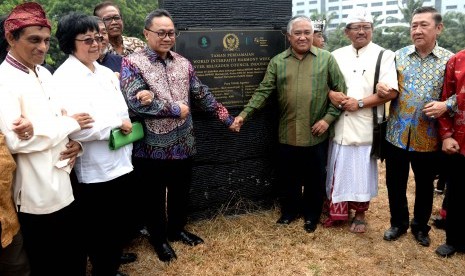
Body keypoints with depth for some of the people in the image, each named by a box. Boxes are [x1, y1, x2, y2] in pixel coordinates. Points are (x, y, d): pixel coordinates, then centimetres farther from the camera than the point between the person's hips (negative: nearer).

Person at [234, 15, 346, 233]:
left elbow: (340, 90, 1)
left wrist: (328, 118, -9)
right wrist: (244, 114, -11)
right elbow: (263, 91, -1)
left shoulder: (326, 59, 0)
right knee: (287, 178, 14)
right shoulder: (277, 62, 3)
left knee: (315, 179, 12)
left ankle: (311, 215, 33)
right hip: (287, 134, 2)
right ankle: (289, 211, 36)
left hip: (316, 135, -1)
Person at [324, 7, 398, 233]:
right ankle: (338, 212, 27)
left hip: (365, 127, -3)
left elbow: (391, 92, -9)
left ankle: (360, 215, 24)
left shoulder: (383, 56, -1)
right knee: (338, 170, 10)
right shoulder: (337, 56, 11)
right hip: (339, 125, 3)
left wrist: (360, 103, -15)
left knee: (362, 171, 6)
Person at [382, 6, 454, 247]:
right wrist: (382, 89, -13)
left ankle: (420, 226, 36)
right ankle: (398, 222, 34)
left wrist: (445, 105, -19)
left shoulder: (450, 60, -3)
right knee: (395, 182, 12)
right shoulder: (398, 56, 3)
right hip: (397, 133, 1)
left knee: (424, 185, 14)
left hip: (428, 137, -1)